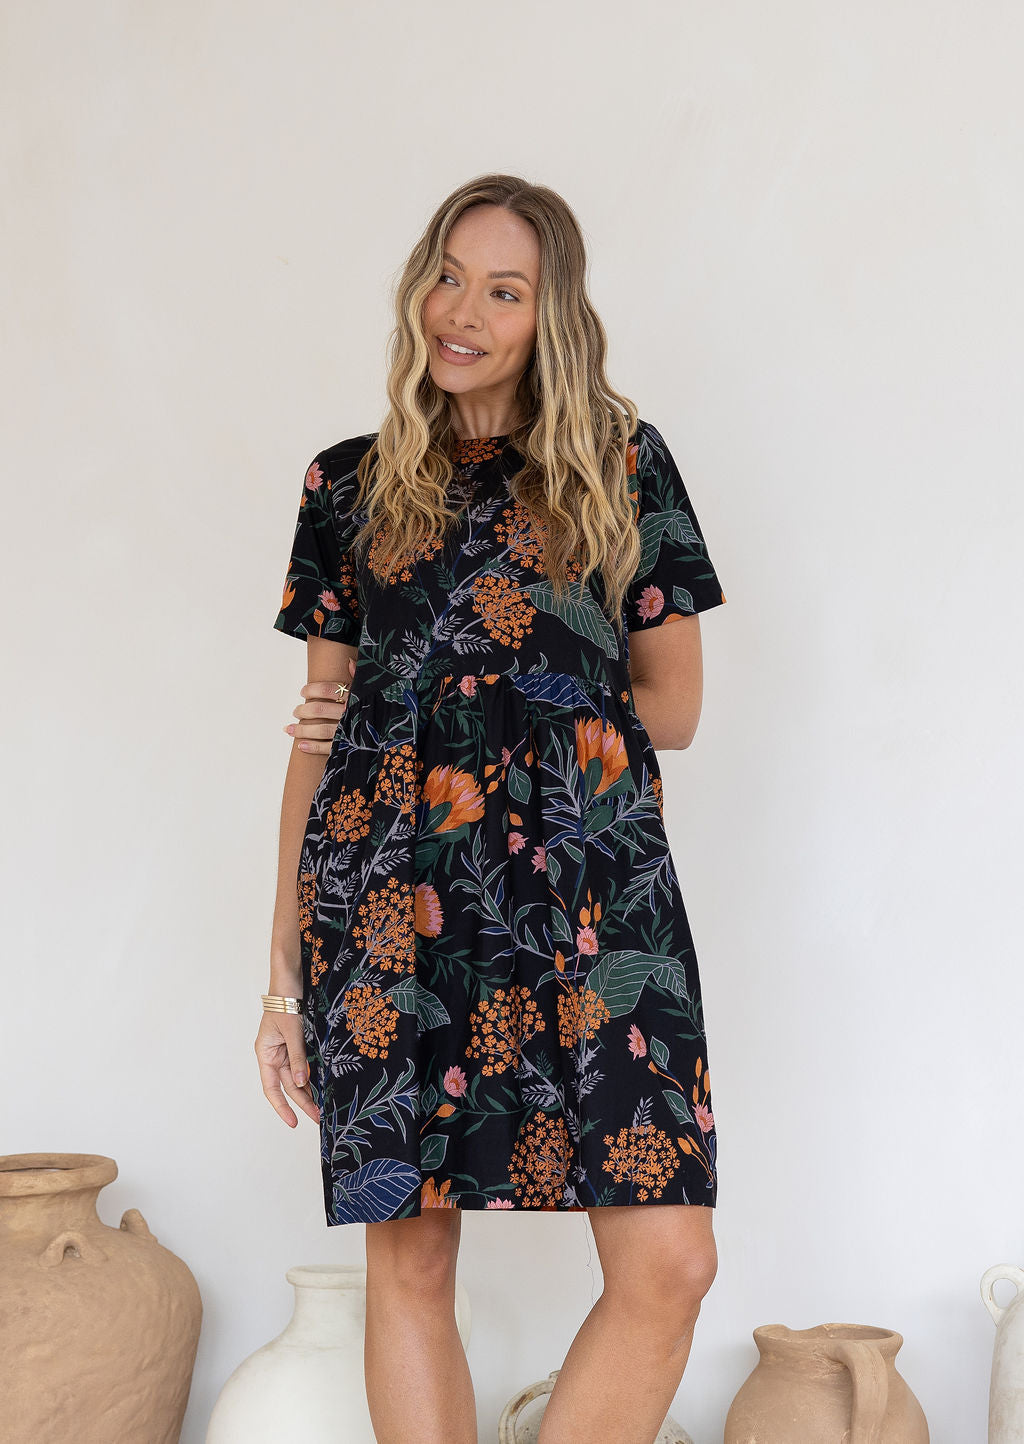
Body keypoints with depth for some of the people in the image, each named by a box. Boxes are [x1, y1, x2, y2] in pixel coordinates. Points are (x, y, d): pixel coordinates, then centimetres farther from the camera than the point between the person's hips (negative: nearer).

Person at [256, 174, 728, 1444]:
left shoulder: (624, 464, 11)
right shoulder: (348, 484, 14)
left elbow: (672, 707, 10)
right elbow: (321, 732, 13)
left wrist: (438, 700, 3)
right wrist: (284, 972, 9)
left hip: (592, 879, 0)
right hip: (390, 893, 1)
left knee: (670, 1266, -8)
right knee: (409, 1254, 3)